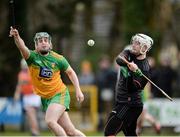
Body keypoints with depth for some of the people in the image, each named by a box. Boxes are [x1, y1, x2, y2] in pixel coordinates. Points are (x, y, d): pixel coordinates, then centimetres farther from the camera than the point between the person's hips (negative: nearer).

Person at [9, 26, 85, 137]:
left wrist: (78, 90, 3)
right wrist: (16, 37, -50)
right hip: (44, 98, 2)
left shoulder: (58, 59, -6)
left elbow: (71, 72, 10)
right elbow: (22, 47, -29)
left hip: (60, 94, -2)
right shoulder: (32, 56, -7)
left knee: (50, 121, -28)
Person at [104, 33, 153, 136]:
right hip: (121, 103, 8)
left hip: (130, 105, -8)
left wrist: (135, 71, -37)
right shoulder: (129, 53, 4)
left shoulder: (144, 68, -16)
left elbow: (134, 88, -23)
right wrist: (128, 63, -39)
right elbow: (119, 60, -18)